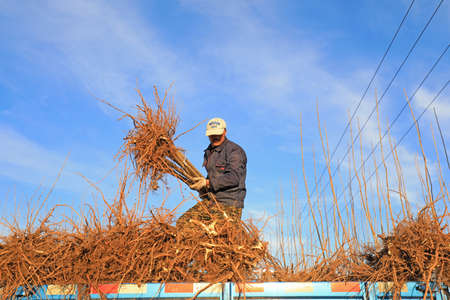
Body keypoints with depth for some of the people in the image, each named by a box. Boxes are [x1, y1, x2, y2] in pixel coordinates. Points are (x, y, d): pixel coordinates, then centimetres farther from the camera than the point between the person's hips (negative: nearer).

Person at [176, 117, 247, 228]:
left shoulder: (234, 150, -8)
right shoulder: (209, 152, 19)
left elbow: (234, 177, -19)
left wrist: (208, 183, -19)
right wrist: (201, 187, 9)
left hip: (228, 203, -8)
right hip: (210, 201, 8)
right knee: (182, 222, -1)